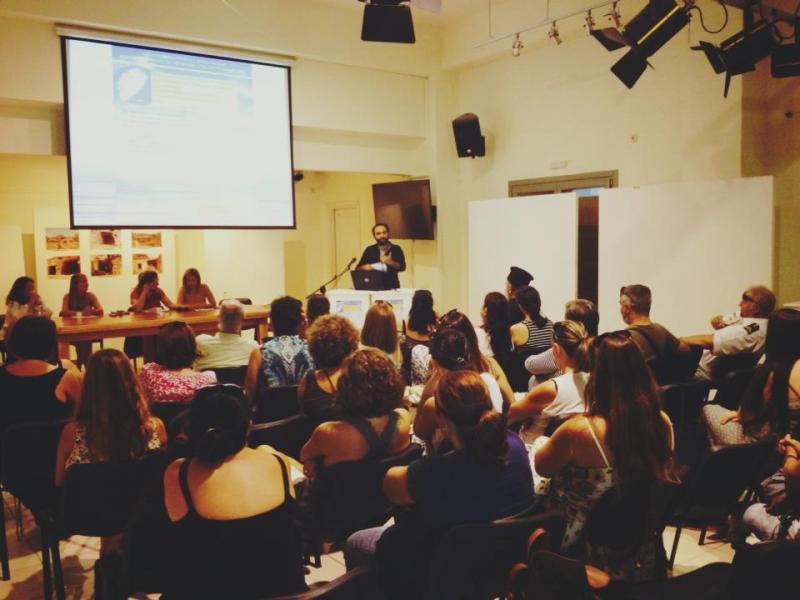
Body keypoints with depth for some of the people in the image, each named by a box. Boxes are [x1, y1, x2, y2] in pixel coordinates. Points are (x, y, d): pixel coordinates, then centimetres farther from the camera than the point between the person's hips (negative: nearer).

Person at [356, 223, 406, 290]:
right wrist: (364, 267, -12)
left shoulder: (396, 249, 7)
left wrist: (391, 263, -20)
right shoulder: (369, 250, 10)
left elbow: (402, 267, -4)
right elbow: (358, 268, 9)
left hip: (391, 287, 0)